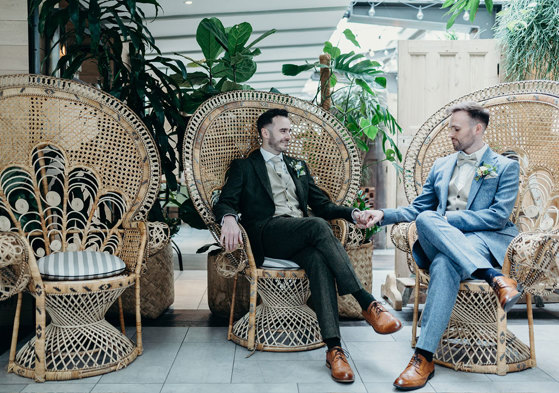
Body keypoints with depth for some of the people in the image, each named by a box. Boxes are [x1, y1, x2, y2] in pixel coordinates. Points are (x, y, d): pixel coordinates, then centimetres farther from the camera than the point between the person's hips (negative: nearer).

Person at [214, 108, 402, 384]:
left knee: (319, 260, -33)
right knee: (317, 226, -34)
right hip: (268, 234, -4)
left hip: (303, 235, 4)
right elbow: (225, 203, 3)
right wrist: (229, 218, -23)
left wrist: (353, 213, 5)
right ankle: (367, 304, -38)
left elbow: (322, 204, 26)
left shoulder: (298, 166, 31)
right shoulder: (244, 167, 17)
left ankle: (334, 348, -43)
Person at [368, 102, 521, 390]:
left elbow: (499, 216, -5)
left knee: (444, 263, -40)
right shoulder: (441, 166, 26)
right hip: (439, 242, 4)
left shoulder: (505, 167, 10)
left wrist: (446, 219, -12)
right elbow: (416, 209, 23)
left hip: (484, 240, -4)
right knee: (425, 219, -35)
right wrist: (384, 215, 3)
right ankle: (494, 277, -44)